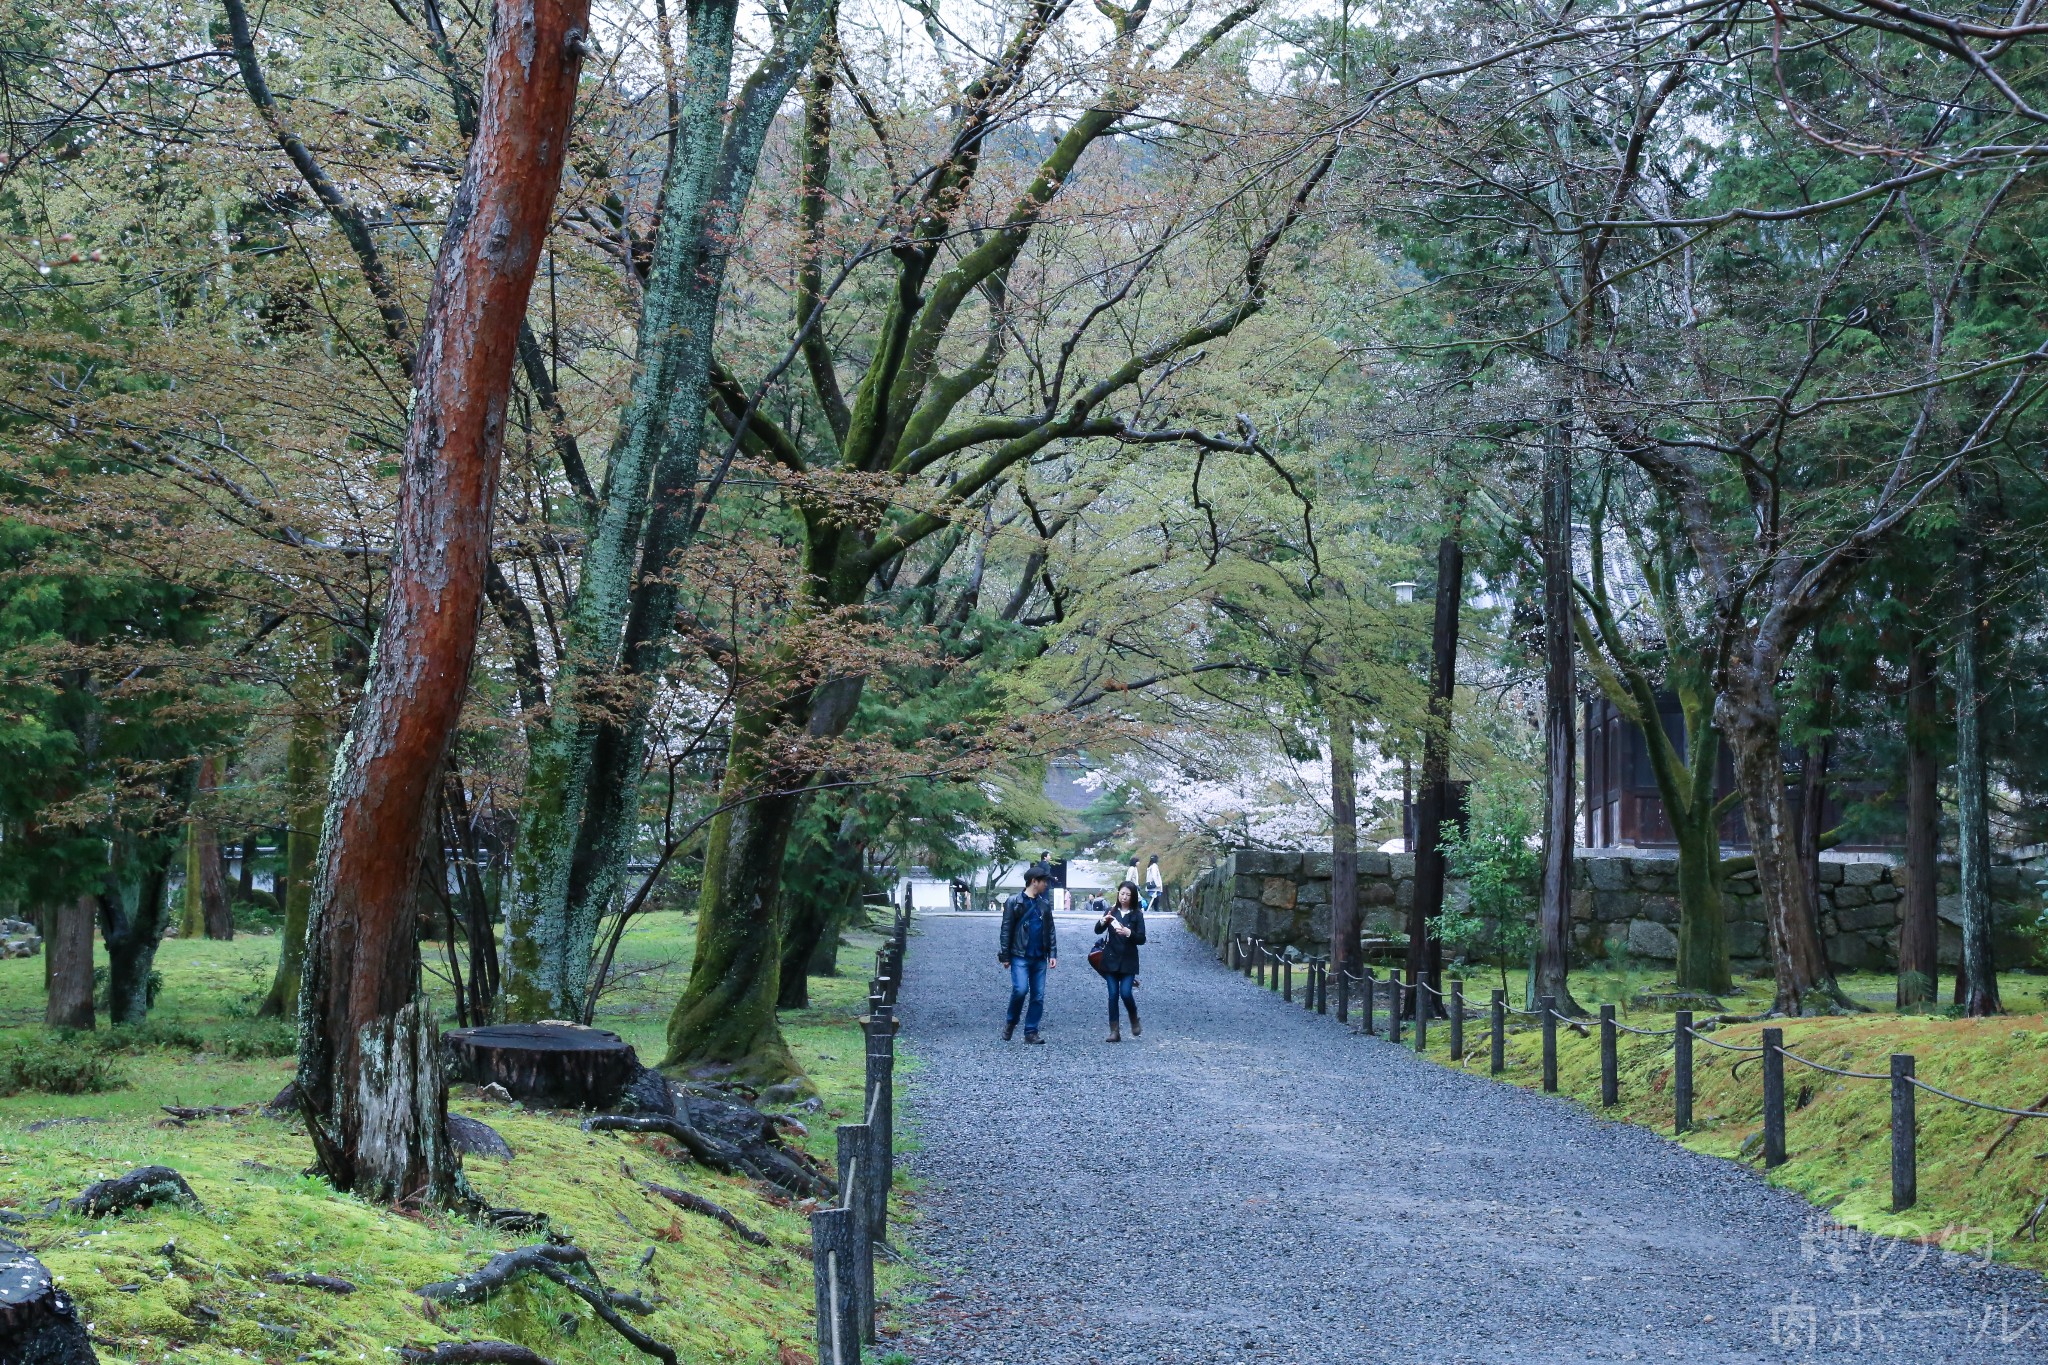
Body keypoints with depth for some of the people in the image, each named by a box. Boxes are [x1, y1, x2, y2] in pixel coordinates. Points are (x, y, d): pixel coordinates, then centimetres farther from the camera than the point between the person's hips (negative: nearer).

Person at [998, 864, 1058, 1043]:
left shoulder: (1044, 904, 11)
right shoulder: (1014, 902, -2)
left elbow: (1051, 930, 13)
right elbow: (1006, 930, -3)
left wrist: (1053, 954, 4)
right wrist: (1005, 956, -6)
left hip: (1039, 957, 5)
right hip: (1020, 956, -5)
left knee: (1038, 996, 2)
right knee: (1020, 989, -17)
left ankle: (1031, 1032, 8)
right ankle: (1011, 1023, 6)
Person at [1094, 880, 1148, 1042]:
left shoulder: (1137, 914, 0)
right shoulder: (1111, 911, 6)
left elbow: (1142, 939, -5)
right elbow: (1098, 931, -3)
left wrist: (1128, 932, -23)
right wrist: (1103, 921, -23)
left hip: (1128, 960, -2)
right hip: (1111, 959, 2)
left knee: (1125, 993, -12)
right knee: (1113, 995, 0)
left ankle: (1135, 1021, 16)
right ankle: (1114, 1032, 2)